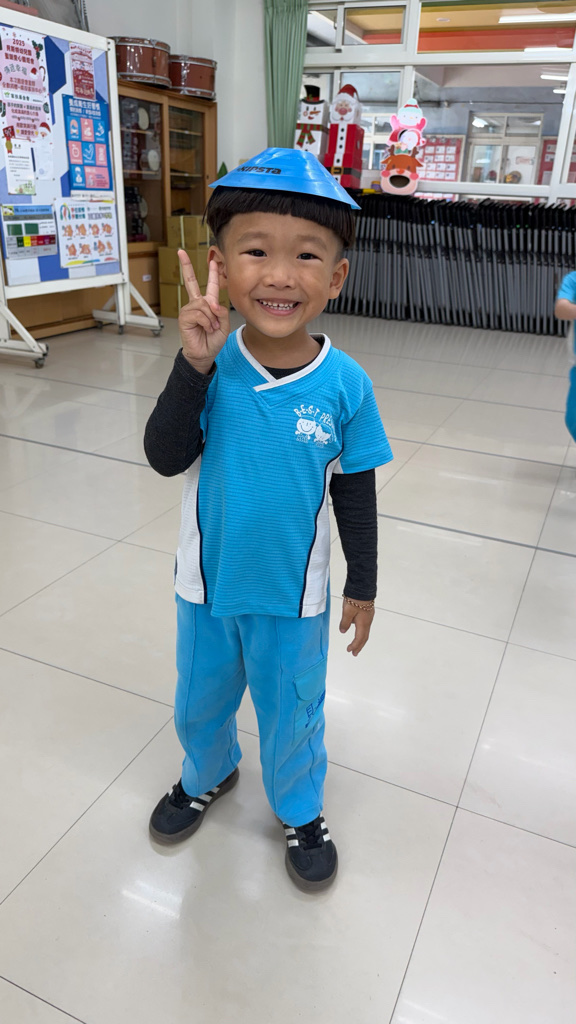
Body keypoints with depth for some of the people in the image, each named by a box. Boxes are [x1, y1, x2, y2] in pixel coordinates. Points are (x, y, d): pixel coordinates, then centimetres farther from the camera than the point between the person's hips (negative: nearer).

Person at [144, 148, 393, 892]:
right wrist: (194, 368, -33)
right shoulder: (210, 361, -16)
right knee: (200, 697, 25)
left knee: (291, 709, 20)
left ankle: (299, 810, 50)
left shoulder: (345, 385, -16)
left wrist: (361, 587, 1)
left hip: (293, 594, -1)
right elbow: (165, 457, -20)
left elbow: (355, 494, -6)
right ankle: (207, 775, 58)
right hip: (208, 582, 2)